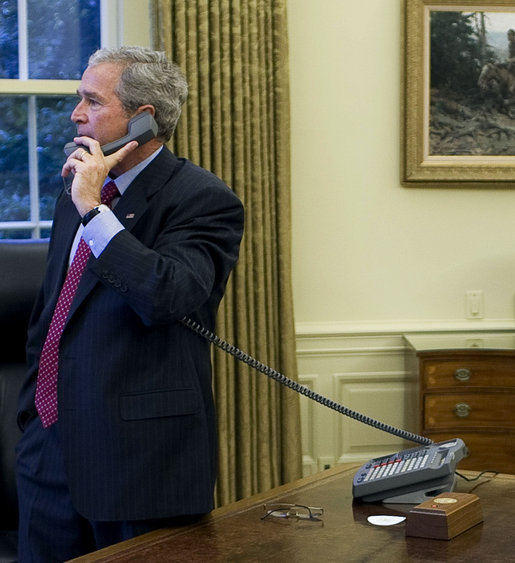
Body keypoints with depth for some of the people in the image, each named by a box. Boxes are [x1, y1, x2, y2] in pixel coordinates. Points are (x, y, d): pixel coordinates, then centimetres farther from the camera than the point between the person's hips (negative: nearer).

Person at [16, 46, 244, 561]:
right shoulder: (74, 198, 15)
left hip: (140, 460, -7)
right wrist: (32, 418, 18)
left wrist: (92, 208, -20)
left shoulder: (203, 199, -10)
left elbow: (167, 297, -27)